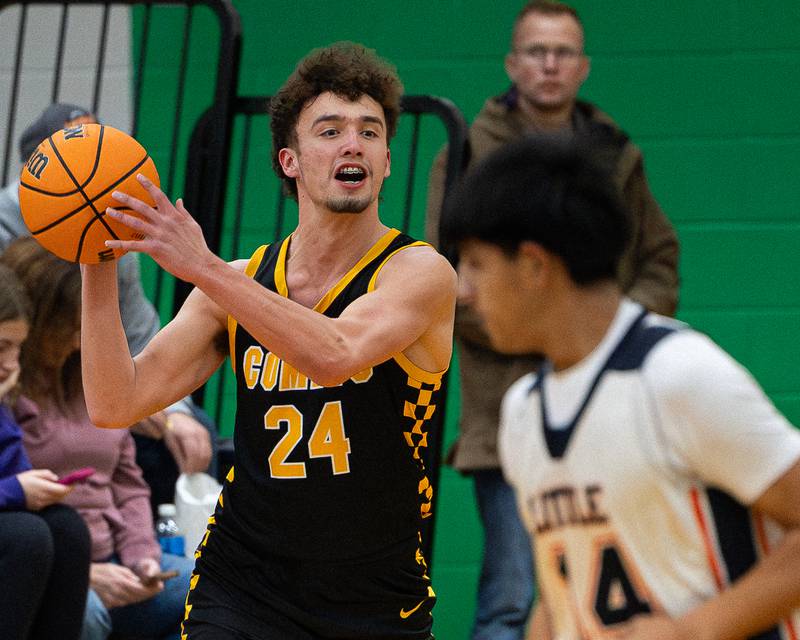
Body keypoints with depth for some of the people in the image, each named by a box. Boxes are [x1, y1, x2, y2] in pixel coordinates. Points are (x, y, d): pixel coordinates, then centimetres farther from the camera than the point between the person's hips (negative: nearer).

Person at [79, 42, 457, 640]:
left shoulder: (420, 272, -8)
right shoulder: (236, 285, 4)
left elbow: (333, 356, -28)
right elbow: (116, 404, -2)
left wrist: (205, 269, -31)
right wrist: (98, 269, -12)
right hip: (241, 592, 2)